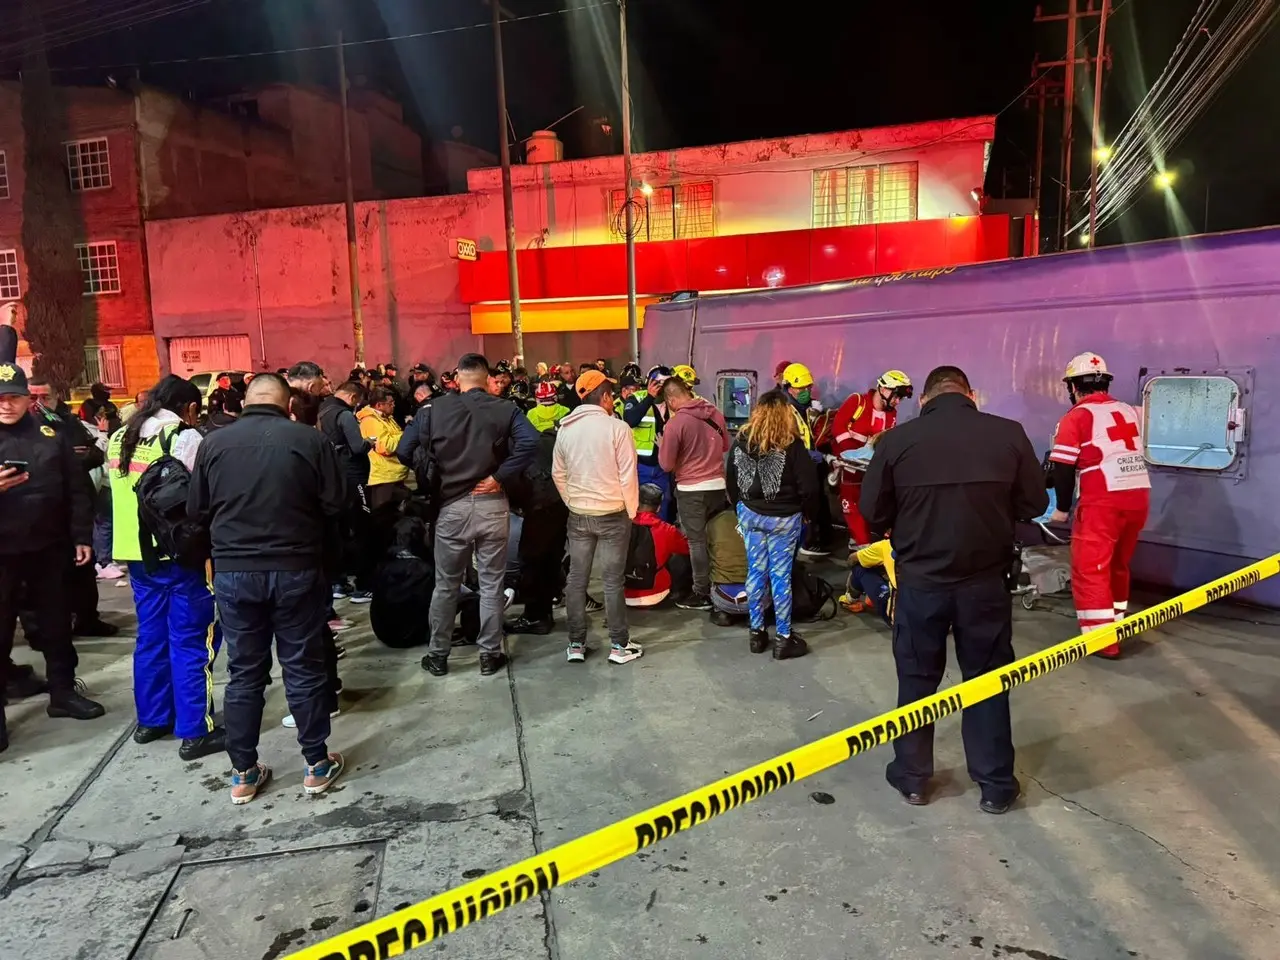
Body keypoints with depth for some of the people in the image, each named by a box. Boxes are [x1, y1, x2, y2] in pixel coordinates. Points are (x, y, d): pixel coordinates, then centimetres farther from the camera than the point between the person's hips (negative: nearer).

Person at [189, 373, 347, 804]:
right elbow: (336, 504, -6)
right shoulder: (310, 439, -7)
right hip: (296, 569, -2)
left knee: (243, 674, 12)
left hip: (234, 571, 2)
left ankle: (243, 773, 21)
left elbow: (196, 510, 6)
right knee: (303, 668, 9)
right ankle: (316, 764, 19)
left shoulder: (214, 443, 0)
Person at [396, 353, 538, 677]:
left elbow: (404, 452, -3)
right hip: (491, 505, 0)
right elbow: (530, 442, -18)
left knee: (446, 585, 14)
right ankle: (490, 654, 18)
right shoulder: (504, 408, -2)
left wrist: (433, 476, 10)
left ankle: (438, 655, 25)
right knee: (491, 584, 10)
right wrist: (501, 477, -12)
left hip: (451, 507, 1)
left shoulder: (434, 409, -1)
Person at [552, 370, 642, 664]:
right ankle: (619, 645, 12)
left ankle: (576, 645, 17)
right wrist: (631, 511, 1)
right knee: (613, 581, 4)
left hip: (578, 516, 4)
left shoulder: (565, 428, 1)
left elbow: (558, 475, 7)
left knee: (576, 579, 11)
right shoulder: (617, 427, -13)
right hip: (613, 514, -4)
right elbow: (628, 476, -12)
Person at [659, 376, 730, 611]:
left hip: (691, 489, -6)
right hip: (718, 485, 6)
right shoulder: (715, 413, 2)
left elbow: (666, 464, -10)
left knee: (697, 541, 4)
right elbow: (726, 446, 17)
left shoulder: (675, 423, -16)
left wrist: (663, 445, 7)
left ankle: (702, 594, 10)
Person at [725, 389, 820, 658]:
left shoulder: (741, 440, -1)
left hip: (750, 514, 4)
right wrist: (809, 512, 3)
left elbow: (731, 480, 9)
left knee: (755, 572, 12)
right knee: (780, 575, 2)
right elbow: (808, 487, -14)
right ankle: (784, 638, 11)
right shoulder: (792, 444, -15)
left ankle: (757, 632, 20)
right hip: (783, 518, -4)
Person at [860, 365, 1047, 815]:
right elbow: (1034, 503, 0)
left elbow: (872, 512, -5)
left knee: (917, 678, 15)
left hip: (919, 580, 0)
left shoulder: (896, 439, -10)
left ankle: (912, 777, 28)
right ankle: (996, 786, 26)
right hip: (985, 580, 1)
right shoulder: (1008, 433, -8)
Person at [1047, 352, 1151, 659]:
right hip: (1139, 496, 7)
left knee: (1090, 569, -1)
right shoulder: (1129, 411, 14)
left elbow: (1063, 468, -7)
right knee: (1118, 565, 21)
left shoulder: (1076, 418, -5)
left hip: (1104, 502, -7)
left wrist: (1062, 508, 3)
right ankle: (1114, 627, 31)